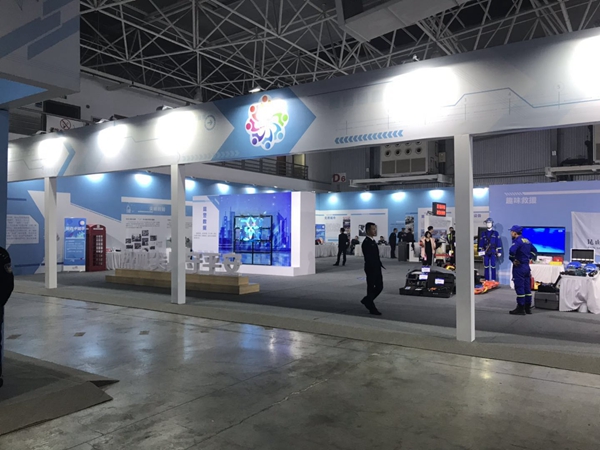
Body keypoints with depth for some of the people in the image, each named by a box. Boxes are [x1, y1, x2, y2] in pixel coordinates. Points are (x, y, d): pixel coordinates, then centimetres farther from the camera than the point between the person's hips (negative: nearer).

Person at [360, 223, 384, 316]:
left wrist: (380, 265, 12)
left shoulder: (373, 241, 14)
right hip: (371, 269, -9)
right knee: (371, 288, 2)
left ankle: (367, 301, 28)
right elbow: (368, 258, -21)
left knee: (379, 287, 12)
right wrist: (372, 269, -23)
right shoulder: (366, 242, -15)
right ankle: (372, 309, 13)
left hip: (377, 268, 9)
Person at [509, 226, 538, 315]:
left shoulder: (517, 241, -15)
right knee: (527, 287, 12)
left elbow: (512, 251, -32)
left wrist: (513, 260, -16)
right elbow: (534, 250, 26)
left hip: (519, 267, -9)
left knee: (519, 287, -5)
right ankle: (527, 308, 20)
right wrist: (531, 258, 18)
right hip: (527, 266, 9)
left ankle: (520, 309, -2)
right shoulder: (527, 241, 13)